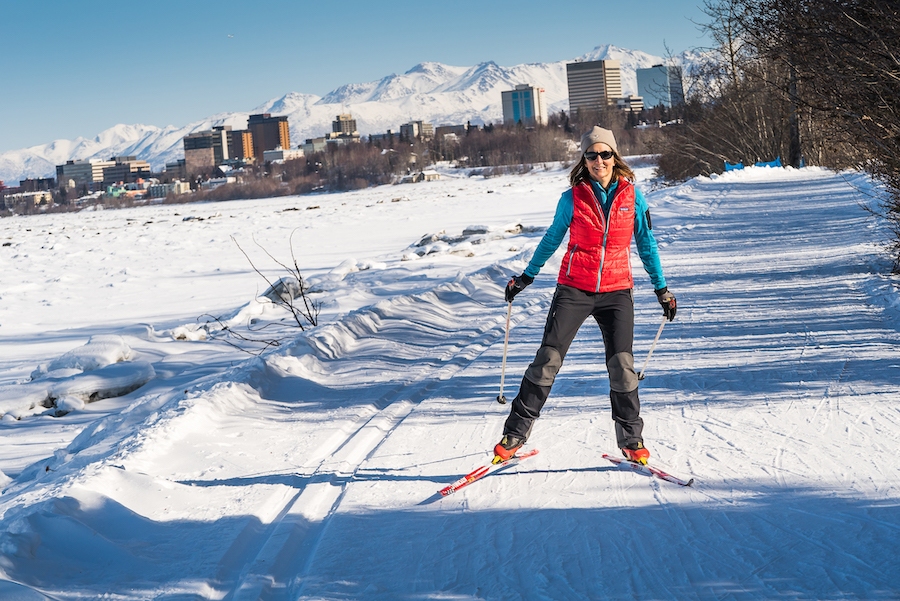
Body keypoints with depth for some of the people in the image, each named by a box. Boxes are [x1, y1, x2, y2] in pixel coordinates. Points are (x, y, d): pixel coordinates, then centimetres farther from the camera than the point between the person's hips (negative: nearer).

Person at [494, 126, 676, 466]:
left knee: (622, 364, -7)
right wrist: (526, 277, 18)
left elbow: (646, 243, 10)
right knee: (548, 359, -7)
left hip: (616, 291, 1)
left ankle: (631, 438, 11)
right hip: (575, 288, -1)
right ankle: (515, 434, 2)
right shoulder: (572, 198, -2)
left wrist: (661, 288, 12)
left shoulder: (632, 196, 1)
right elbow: (552, 239, 12)